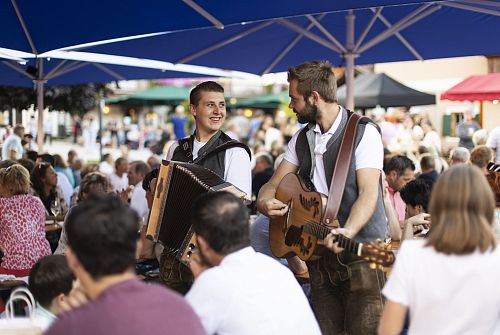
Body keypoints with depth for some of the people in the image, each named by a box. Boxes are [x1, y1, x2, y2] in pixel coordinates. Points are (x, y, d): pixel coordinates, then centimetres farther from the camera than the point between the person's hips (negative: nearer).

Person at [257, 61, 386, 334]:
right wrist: (264, 202, -9)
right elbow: (274, 184, 16)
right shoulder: (302, 138, 13)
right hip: (319, 256, 6)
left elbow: (368, 193, -16)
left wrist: (346, 232, -33)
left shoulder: (363, 132, -7)